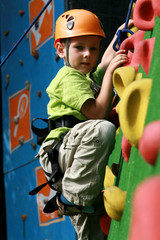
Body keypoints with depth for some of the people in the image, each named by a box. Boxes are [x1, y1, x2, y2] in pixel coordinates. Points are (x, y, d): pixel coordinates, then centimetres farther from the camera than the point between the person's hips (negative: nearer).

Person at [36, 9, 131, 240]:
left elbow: (105, 62, 43)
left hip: (76, 154, 9)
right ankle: (74, 195, -28)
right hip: (60, 152, -9)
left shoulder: (89, 76, 23)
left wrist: (119, 33, 37)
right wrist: (110, 73, -11)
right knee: (102, 129, -38)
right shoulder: (69, 77, -5)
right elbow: (97, 113, -15)